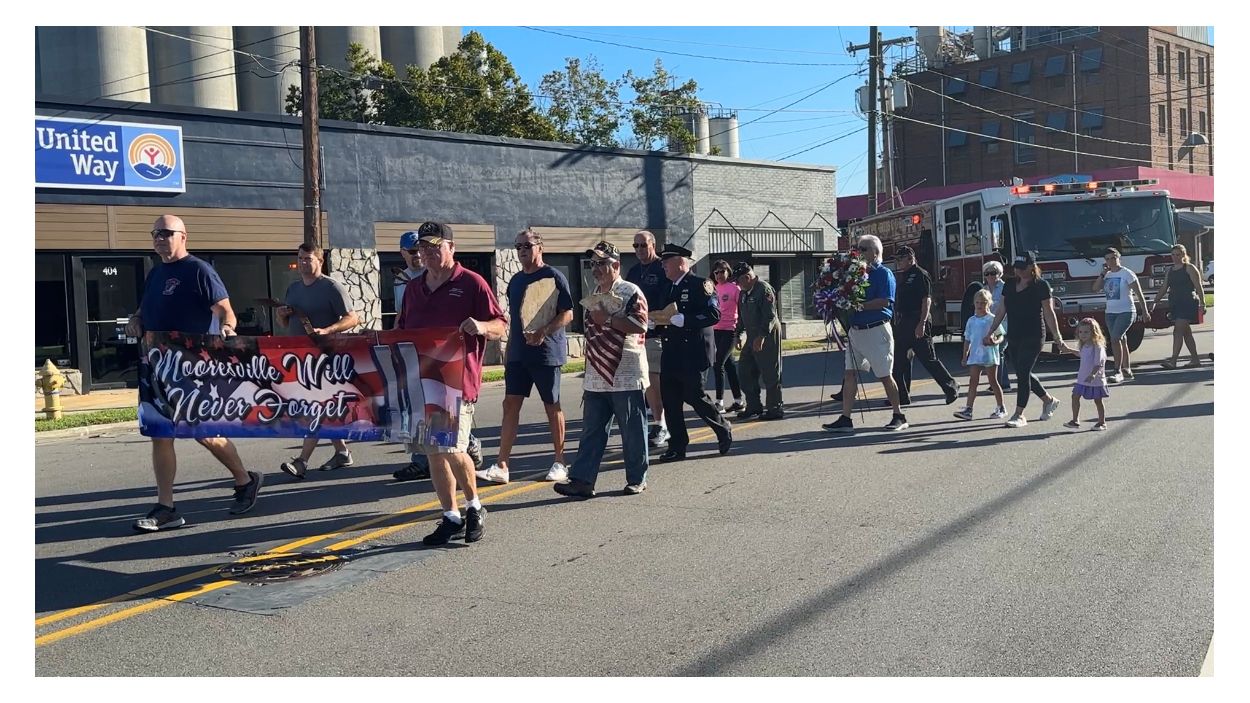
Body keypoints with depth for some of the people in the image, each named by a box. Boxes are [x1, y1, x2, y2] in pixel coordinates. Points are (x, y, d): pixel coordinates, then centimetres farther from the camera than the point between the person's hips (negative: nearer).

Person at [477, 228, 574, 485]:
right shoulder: (515, 280, 15)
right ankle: (501, 467, -1)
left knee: (552, 406, 3)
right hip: (517, 354, 6)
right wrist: (508, 351, 18)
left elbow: (567, 315, -11)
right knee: (510, 404, 0)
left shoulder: (554, 277, -5)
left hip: (546, 353, -6)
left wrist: (543, 332, -25)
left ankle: (560, 463, 16)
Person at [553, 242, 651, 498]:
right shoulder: (594, 294, 17)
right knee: (591, 431, 7)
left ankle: (637, 479, 15)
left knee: (632, 431, 3)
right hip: (596, 378, 7)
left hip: (625, 377, -7)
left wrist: (608, 318, -20)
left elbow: (640, 325, -20)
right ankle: (582, 480, 8)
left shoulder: (630, 292, -8)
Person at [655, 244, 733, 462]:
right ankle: (677, 447, 12)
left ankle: (723, 430, 18)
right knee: (670, 399, 5)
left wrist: (680, 320, -23)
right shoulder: (671, 288, 17)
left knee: (693, 396, -5)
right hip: (672, 354, 8)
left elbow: (713, 314, -19)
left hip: (692, 352, -8)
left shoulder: (700, 284, -9)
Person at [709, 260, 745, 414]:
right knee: (728, 364, 11)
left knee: (718, 364, -11)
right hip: (716, 330, 6)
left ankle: (719, 402, -7)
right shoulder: (715, 288, 9)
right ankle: (738, 400, 18)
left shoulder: (734, 288, -7)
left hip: (729, 330, -6)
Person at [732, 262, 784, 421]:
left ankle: (775, 408, 5)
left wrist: (761, 337, -24)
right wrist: (738, 335, 14)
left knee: (770, 374, -3)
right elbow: (741, 316, 22)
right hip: (752, 337, 9)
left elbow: (770, 316, -20)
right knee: (747, 374, 11)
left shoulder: (764, 289, -14)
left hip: (767, 336, -9)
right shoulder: (745, 292, 14)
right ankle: (753, 407, 21)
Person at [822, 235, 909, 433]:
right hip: (855, 330, 7)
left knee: (885, 376, 1)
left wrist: (859, 306, -22)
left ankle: (899, 417, 14)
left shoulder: (884, 273, -7)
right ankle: (845, 419, 4)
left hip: (876, 330, -7)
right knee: (849, 374, 2)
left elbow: (884, 302, -19)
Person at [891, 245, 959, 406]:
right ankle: (902, 395, 13)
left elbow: (927, 300, -16)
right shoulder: (900, 276, 17)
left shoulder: (920, 275, -8)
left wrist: (922, 323, -24)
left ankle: (951, 387, 9)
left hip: (918, 324, -9)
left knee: (928, 359, -4)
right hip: (902, 323, 9)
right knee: (900, 360, 7)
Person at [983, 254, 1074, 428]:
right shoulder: (1010, 285, 10)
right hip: (1014, 336, 7)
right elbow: (1001, 311, 14)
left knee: (1023, 373, -9)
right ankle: (1049, 400, 32)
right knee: (1023, 374, 12)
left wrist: (1058, 338, -9)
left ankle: (1019, 415, -3)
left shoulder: (1040, 286, -6)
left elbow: (1049, 313, -7)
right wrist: (989, 334, 11)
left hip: (1032, 337, -7)